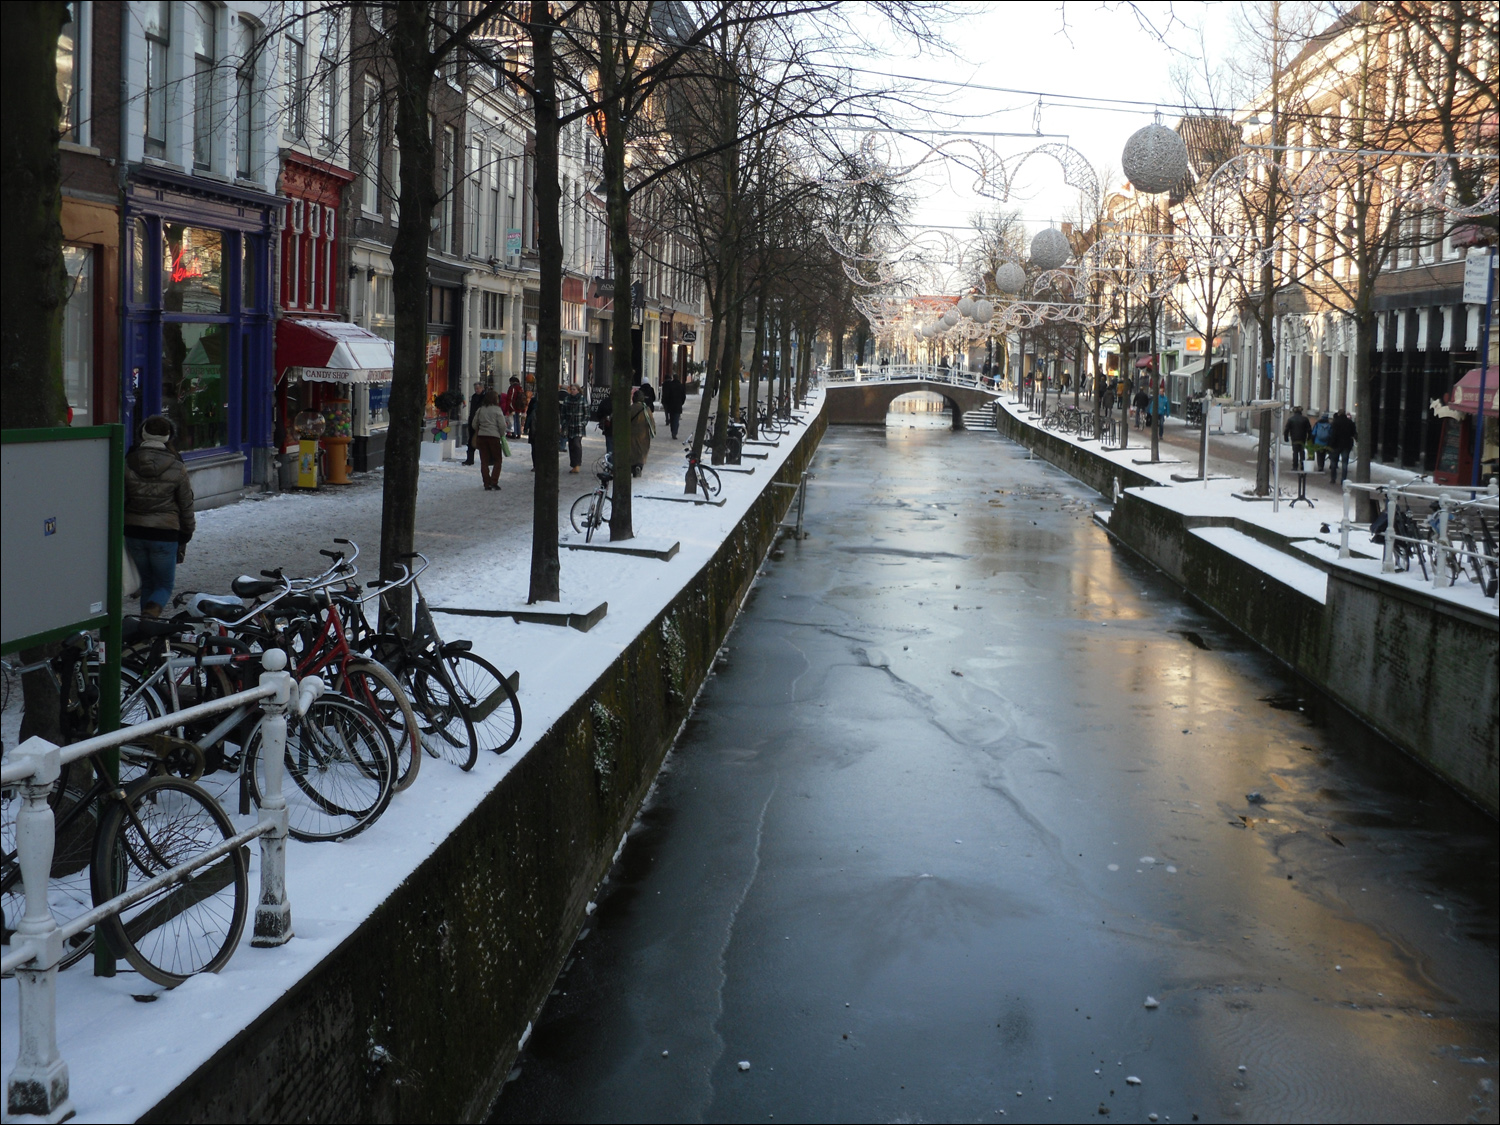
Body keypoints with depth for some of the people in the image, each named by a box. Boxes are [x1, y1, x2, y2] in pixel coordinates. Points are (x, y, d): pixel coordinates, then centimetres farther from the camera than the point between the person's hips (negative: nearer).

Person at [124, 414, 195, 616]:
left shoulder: (128, 464, -2)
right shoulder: (176, 469, -6)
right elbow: (186, 507, 0)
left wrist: (120, 532, 14)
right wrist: (184, 540, 11)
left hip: (134, 532, 3)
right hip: (165, 533, -2)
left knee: (147, 582, 20)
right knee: (164, 584, 9)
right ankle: (152, 612, -21)